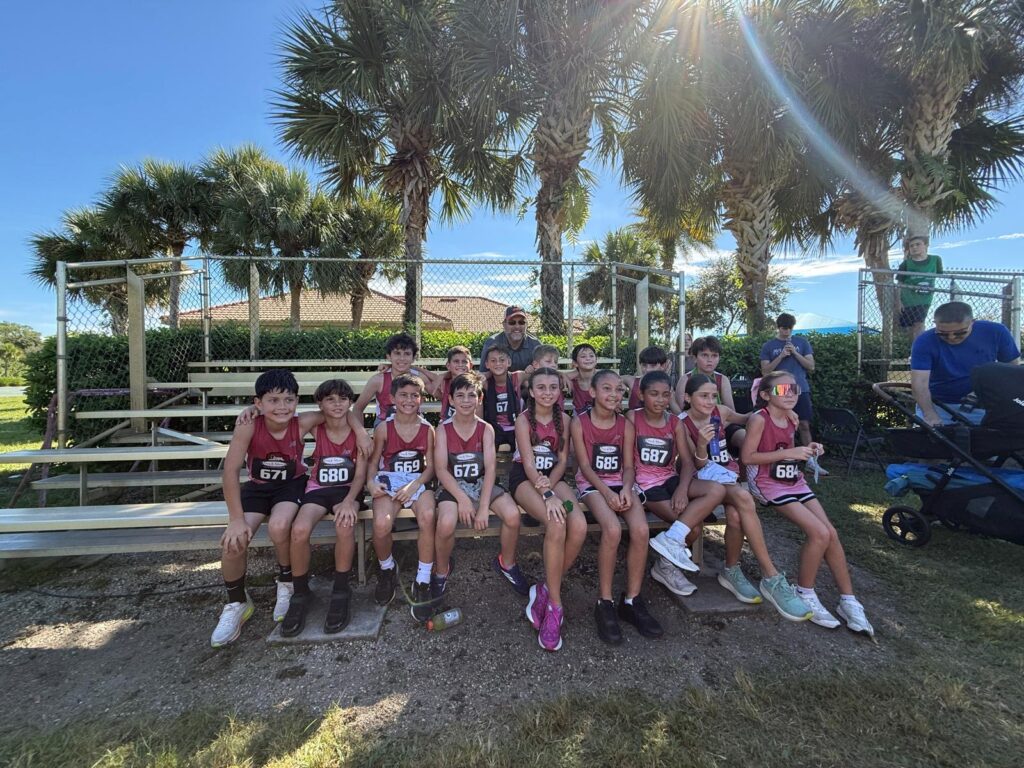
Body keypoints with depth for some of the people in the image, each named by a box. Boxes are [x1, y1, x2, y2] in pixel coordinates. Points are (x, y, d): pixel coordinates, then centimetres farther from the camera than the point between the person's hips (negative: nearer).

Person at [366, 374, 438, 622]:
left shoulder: (427, 429, 3)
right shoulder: (384, 429, 1)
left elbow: (430, 465, 4)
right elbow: (373, 462, 5)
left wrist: (413, 486, -12)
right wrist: (371, 482, -15)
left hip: (418, 482, 1)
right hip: (389, 481, 0)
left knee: (428, 516, -32)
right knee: (381, 524, -29)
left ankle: (423, 582, -14)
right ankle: (387, 569, 6)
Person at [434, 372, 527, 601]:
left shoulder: (486, 429, -2)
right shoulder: (443, 429, -4)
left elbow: (490, 468, -10)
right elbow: (441, 469, -11)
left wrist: (483, 507, -20)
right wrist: (462, 498, -23)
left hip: (482, 483, 2)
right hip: (453, 486, -1)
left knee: (512, 515, -24)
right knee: (446, 523, -32)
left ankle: (506, 563, 8)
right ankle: (441, 570, 2)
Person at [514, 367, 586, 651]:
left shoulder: (563, 419, 7)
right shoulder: (524, 419, -7)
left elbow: (562, 460, 5)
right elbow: (528, 462, -16)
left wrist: (550, 484, -15)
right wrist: (548, 496, -29)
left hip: (552, 477, 4)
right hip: (525, 478, -4)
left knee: (579, 526, -25)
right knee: (557, 525, -32)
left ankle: (546, 589, -5)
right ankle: (554, 605, -16)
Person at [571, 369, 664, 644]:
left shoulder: (626, 425, 7)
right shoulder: (579, 423, -3)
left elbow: (628, 466, 6)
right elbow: (585, 465, -6)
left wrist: (626, 488, -14)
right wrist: (606, 492, -19)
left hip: (620, 484, 4)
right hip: (591, 484, -3)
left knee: (641, 529, -25)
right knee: (612, 530, -32)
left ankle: (632, 600, -5)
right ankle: (604, 603, -13)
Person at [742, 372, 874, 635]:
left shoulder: (790, 418, 9)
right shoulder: (759, 419, -14)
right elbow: (747, 457, -19)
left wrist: (806, 451, 2)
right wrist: (787, 453, -21)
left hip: (794, 481, 8)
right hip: (768, 484, -8)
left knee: (831, 533, -3)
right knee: (819, 533, -17)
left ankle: (848, 601, 11)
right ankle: (805, 594, 2)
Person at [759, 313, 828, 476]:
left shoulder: (802, 342, 8)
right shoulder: (768, 346, 4)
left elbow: (811, 367, 4)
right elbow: (765, 371, -1)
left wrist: (795, 353, -9)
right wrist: (781, 356, -12)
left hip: (801, 390, 1)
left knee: (804, 425, 1)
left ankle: (811, 460, 8)